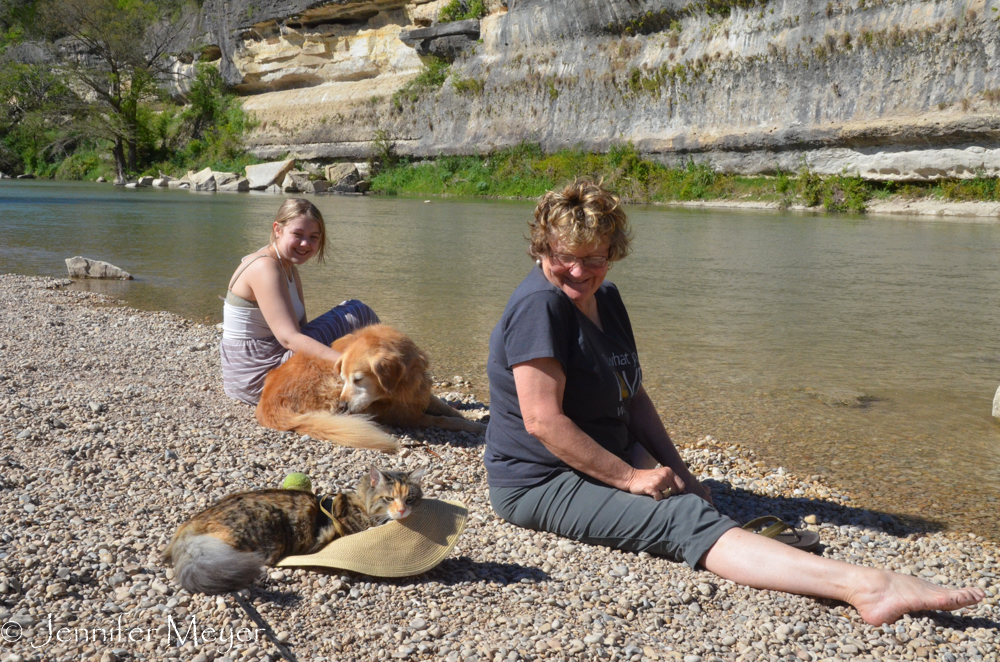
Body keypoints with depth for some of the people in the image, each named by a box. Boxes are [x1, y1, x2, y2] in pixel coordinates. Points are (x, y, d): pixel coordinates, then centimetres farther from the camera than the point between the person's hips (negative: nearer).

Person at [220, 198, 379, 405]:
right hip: (257, 377, -10)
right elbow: (289, 338, -28)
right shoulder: (264, 268, -19)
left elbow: (300, 328, 6)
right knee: (358, 312, -7)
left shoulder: (290, 269, 10)